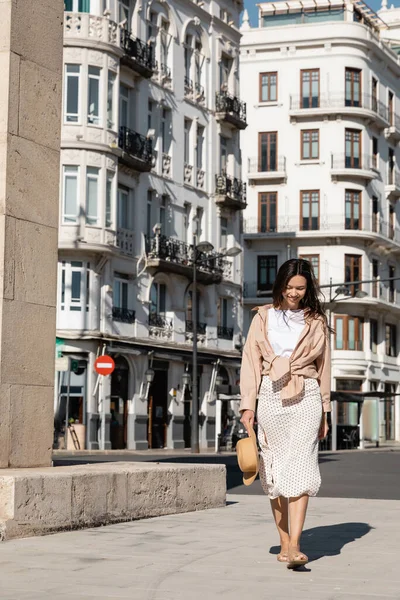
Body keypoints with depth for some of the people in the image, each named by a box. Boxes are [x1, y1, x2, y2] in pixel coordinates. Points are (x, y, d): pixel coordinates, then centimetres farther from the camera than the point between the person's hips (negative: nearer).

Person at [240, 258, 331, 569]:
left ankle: (294, 546, -21)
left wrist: (325, 412, 14)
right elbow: (251, 361, 7)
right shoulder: (263, 318, 9)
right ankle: (284, 542, 12)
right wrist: (248, 405, -1)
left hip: (305, 398, -1)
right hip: (271, 396, 1)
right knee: (275, 471, 3)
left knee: (300, 467, -14)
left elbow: (323, 367, 14)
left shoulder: (317, 321, 10)